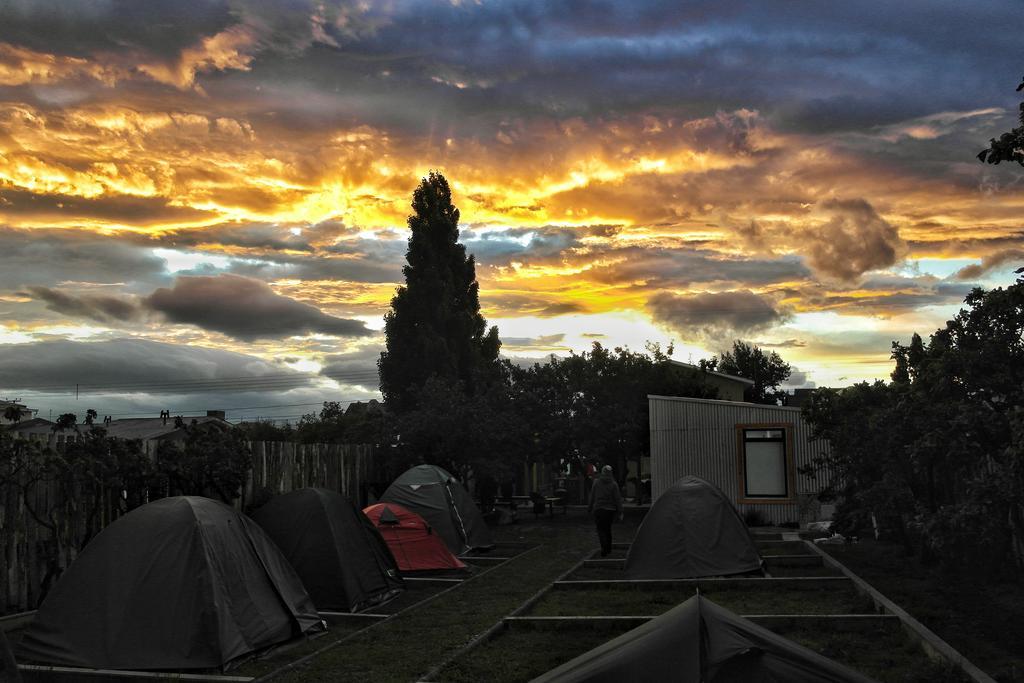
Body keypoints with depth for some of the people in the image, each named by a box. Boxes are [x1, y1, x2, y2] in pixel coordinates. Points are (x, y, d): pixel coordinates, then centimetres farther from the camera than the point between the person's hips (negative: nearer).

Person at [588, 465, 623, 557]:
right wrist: (620, 513, 0)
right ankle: (608, 549, 25)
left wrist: (590, 508, 11)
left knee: (601, 530, 1)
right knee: (608, 529, 18)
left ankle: (604, 549, -18)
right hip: (610, 510, 1)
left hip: (598, 509, -1)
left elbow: (592, 497, 1)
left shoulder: (596, 483, -2)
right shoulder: (613, 484, -3)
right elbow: (618, 499, -4)